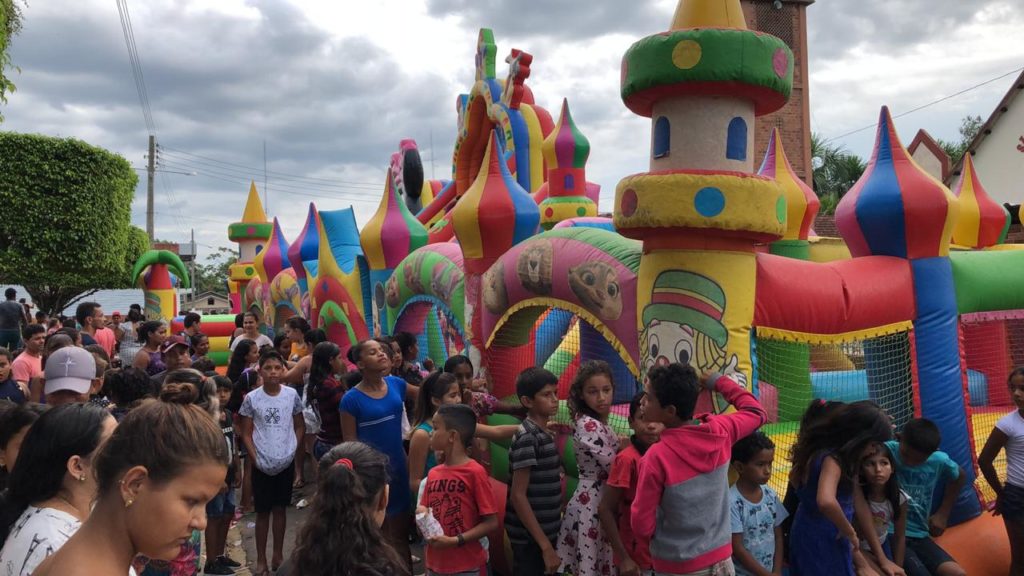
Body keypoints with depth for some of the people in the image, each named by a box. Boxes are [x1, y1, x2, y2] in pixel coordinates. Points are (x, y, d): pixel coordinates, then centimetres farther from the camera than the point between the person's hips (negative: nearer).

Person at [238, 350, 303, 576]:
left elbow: (300, 427, 6)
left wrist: (293, 450, -2)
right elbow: (246, 433, -1)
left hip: (286, 462, 1)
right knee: (263, 512, 9)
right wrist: (255, 458, -8)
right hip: (262, 464, -1)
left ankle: (278, 555, 26)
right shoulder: (251, 398, -7)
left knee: (280, 509, 13)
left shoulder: (291, 395, -3)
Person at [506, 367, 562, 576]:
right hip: (530, 538, -8)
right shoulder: (527, 437, -18)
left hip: (546, 532, 8)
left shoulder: (542, 434, 8)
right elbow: (518, 495, -20)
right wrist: (545, 546, -20)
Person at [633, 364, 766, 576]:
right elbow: (757, 412, 11)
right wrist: (716, 381, 14)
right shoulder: (721, 431, -12)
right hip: (720, 558, 4)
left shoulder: (657, 457, -24)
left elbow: (643, 526, -14)